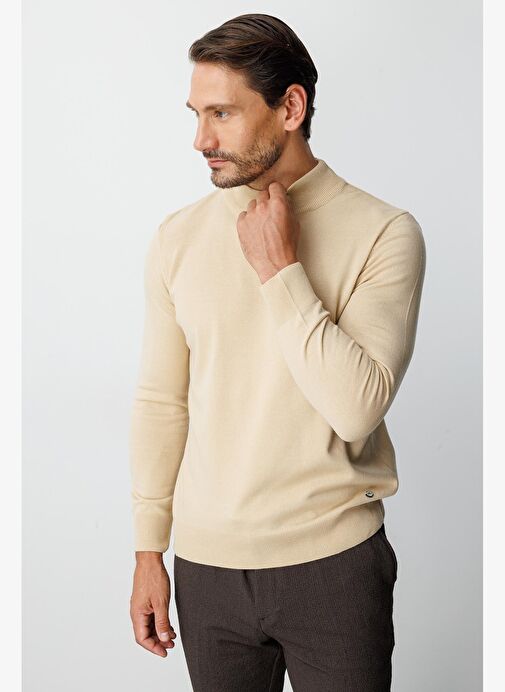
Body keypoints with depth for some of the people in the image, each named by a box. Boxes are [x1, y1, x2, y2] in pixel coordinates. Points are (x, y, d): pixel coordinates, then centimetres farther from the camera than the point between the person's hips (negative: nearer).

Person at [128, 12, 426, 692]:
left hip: (334, 560, -2)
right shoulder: (177, 238, 1)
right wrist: (148, 552, 7)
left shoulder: (384, 233, -10)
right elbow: (161, 402, 5)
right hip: (206, 562, 3)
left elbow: (357, 407, -19)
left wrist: (280, 270, -19)